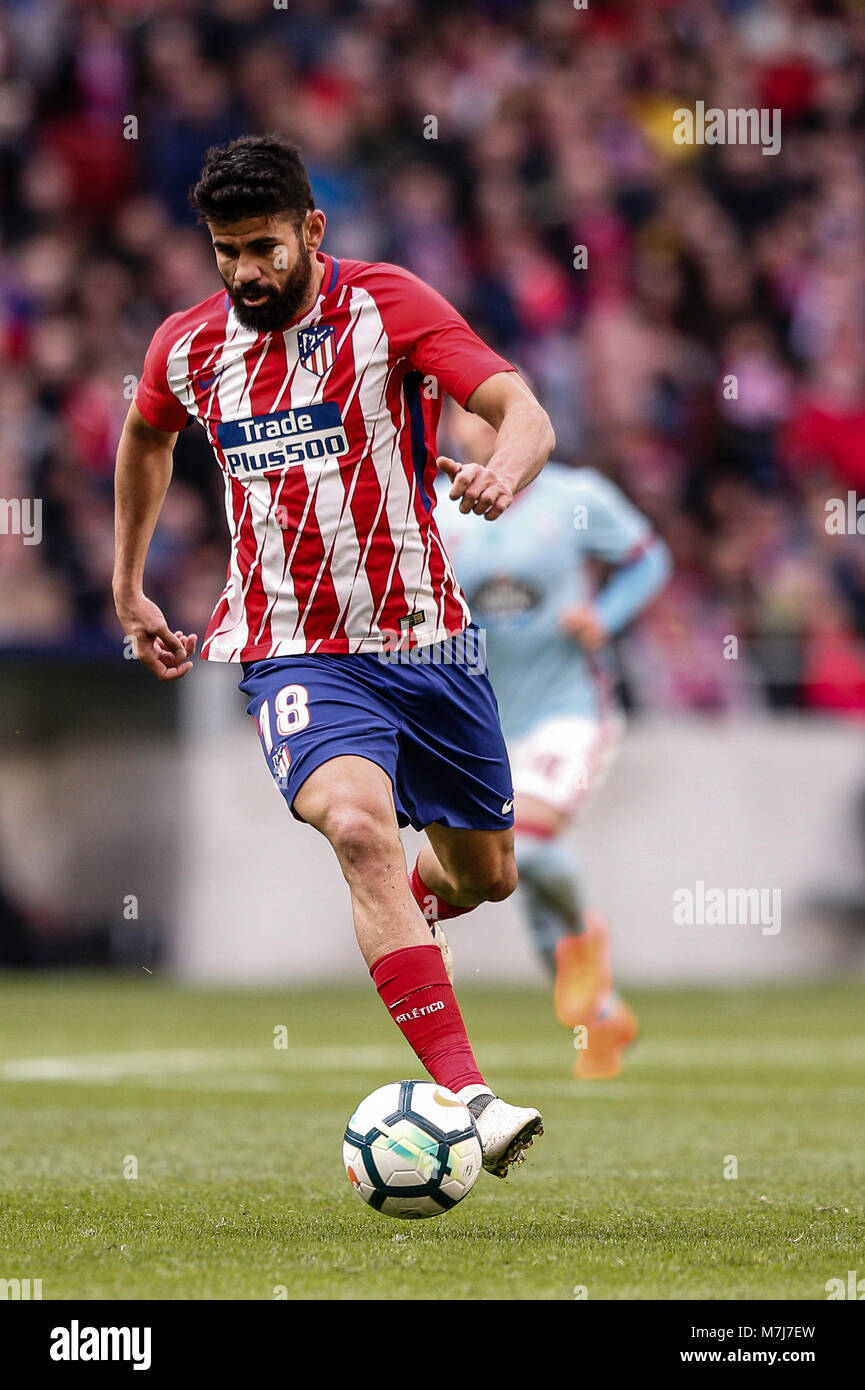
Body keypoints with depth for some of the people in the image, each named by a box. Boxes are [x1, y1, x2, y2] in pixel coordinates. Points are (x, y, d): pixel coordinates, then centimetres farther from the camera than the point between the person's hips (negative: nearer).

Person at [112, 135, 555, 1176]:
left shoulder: (387, 306, -8)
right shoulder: (189, 348, 2)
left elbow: (523, 410, -19)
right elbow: (144, 438, 26)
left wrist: (504, 472, -42)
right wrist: (128, 590, 28)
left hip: (424, 640, 1)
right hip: (296, 652, -1)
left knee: (486, 875, 13)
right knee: (357, 825, -29)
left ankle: (407, 912, 53)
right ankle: (465, 1096, -37)